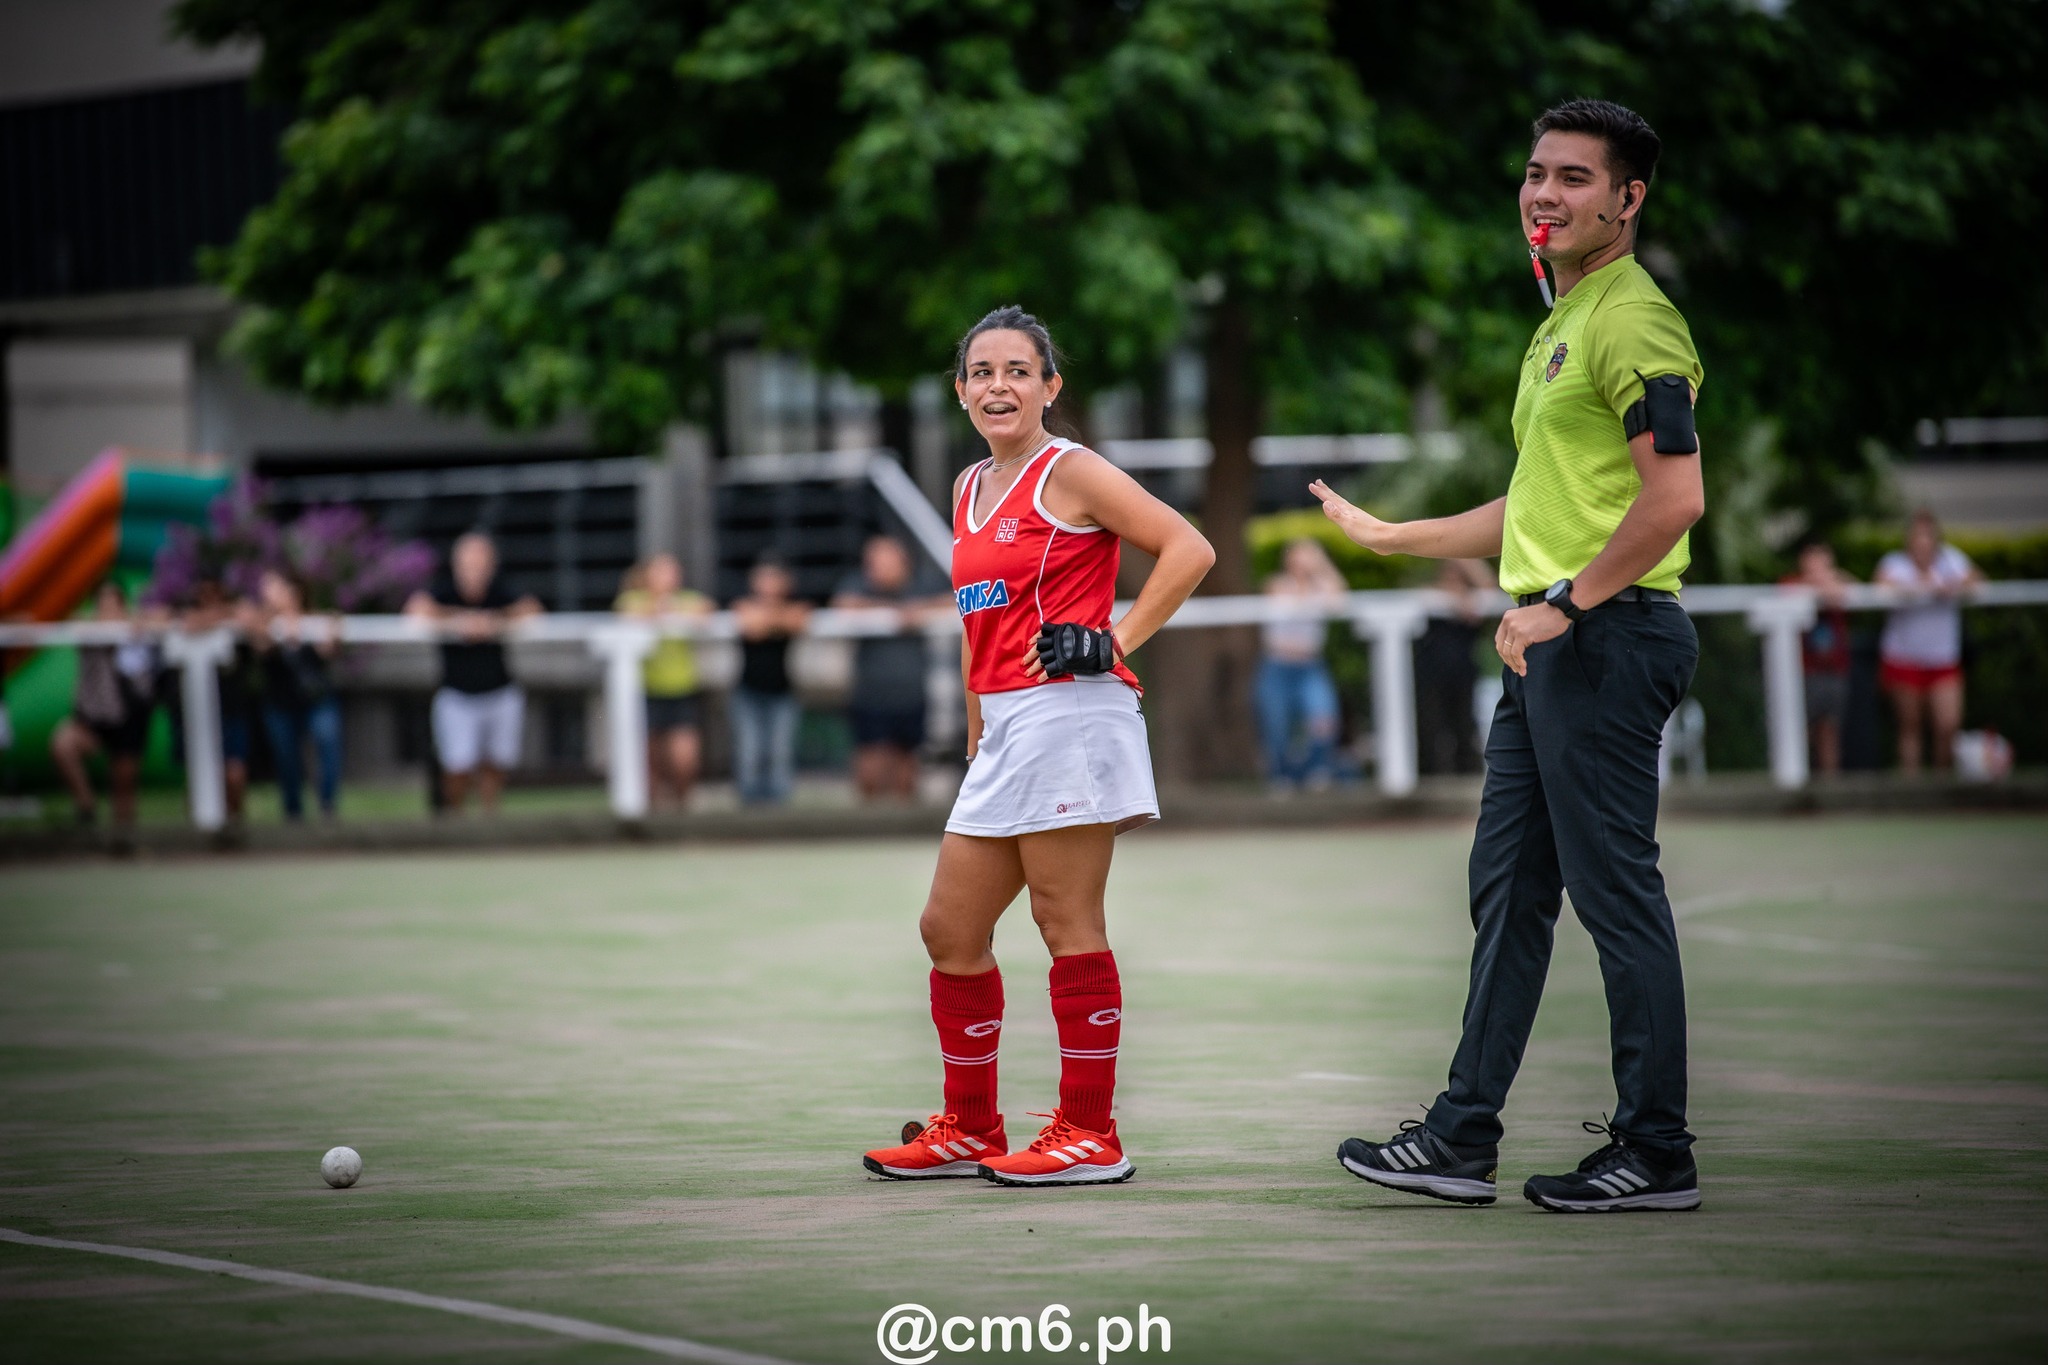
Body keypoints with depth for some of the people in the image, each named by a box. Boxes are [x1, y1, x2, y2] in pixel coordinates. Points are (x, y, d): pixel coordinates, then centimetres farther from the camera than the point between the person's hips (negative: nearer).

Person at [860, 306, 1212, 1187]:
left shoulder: (1070, 473, -5)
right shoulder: (970, 490, 17)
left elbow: (1189, 550, -11)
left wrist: (1115, 642, -13)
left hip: (1070, 714, -8)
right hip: (1004, 730, 9)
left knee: (1068, 925, -6)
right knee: (949, 929, 10)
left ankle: (1090, 1135, 0)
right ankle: (970, 1130, 20)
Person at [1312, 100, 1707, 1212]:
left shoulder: (1635, 320, -11)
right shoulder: (1560, 326, 20)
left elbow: (1675, 497, -21)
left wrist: (1565, 605, -19)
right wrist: (1389, 537, 34)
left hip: (1608, 636, -10)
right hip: (1548, 646, 10)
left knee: (1617, 894, -5)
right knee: (1507, 890, 11)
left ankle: (1657, 1153, 2)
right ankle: (1460, 1140, 16)